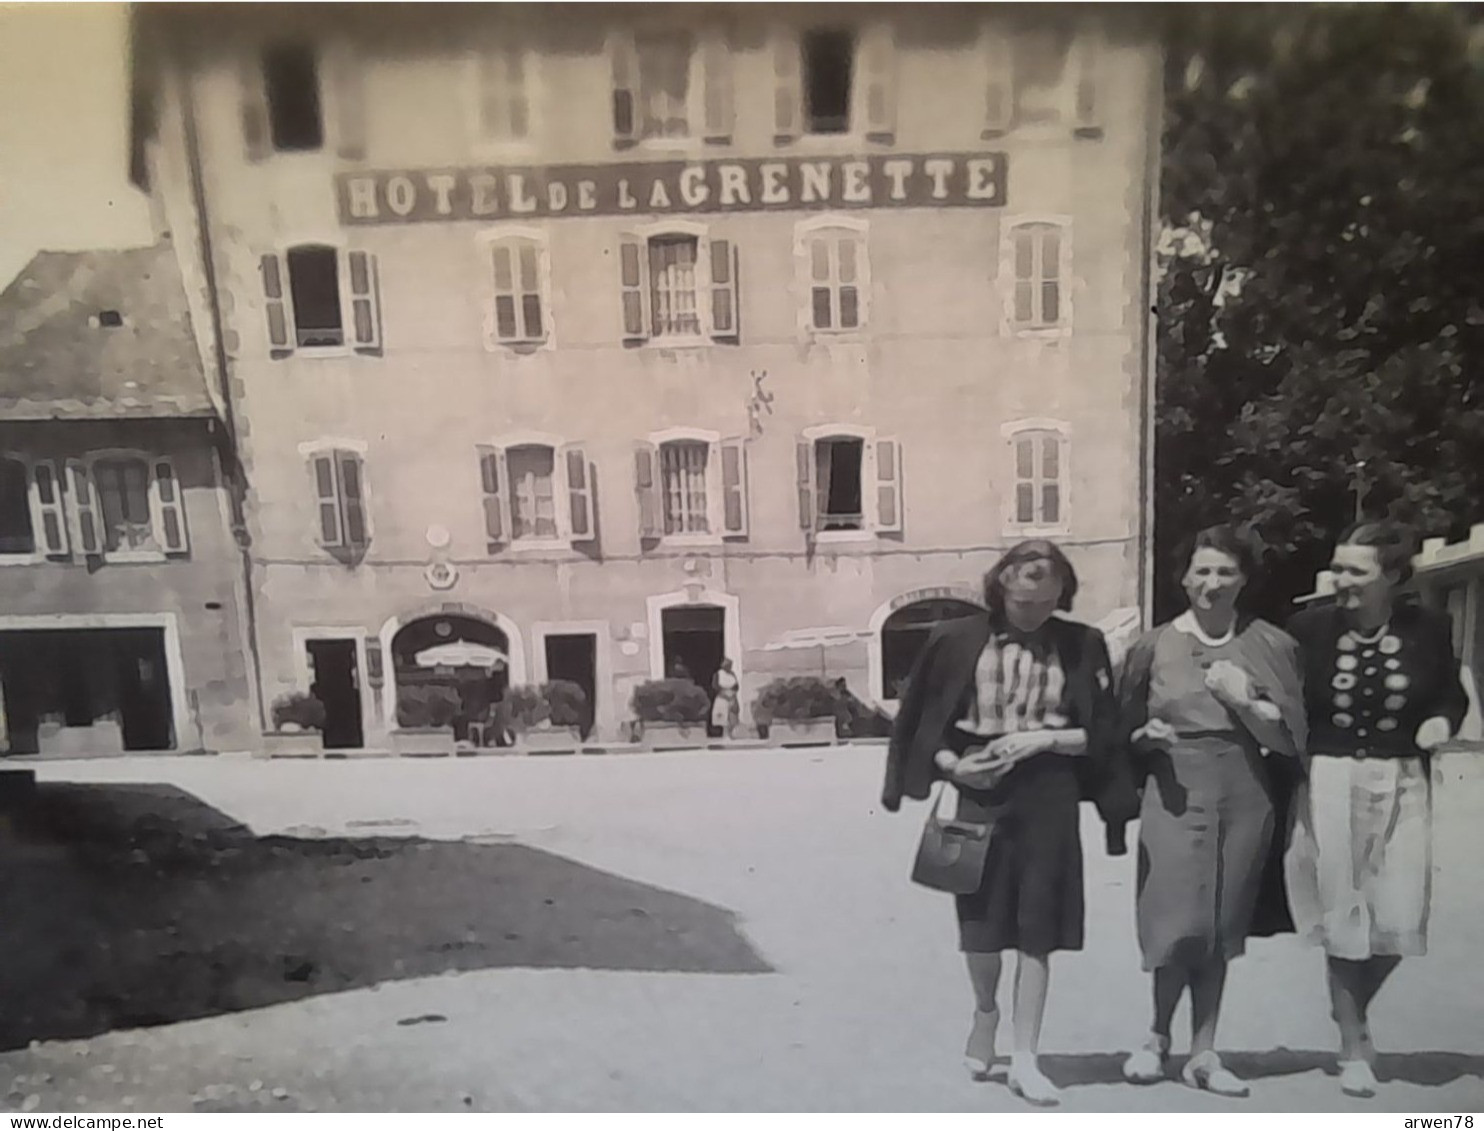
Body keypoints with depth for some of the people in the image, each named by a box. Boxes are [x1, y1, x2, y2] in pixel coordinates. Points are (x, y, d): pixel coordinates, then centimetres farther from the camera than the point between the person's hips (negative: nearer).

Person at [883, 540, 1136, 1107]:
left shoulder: (1081, 644, -1)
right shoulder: (959, 639, -3)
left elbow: (1103, 733, 1)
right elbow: (923, 718, 3)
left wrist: (1043, 738, -13)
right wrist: (952, 764, -11)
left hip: (1049, 795, 0)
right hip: (981, 790, 0)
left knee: (1037, 925, 3)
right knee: (980, 916, 9)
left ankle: (1024, 1058, 18)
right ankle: (984, 1012, 40)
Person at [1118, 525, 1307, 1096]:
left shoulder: (1272, 645, 3)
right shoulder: (1153, 646, 1)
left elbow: (1289, 739, 2)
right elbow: (1124, 732, 8)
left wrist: (1244, 700, -13)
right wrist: (1148, 736, -13)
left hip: (1245, 795, 2)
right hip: (1175, 792, -1)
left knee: (1221, 929, 9)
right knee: (1180, 924, -5)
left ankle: (1203, 1053, 24)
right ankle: (1157, 1037, 20)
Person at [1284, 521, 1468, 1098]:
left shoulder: (1428, 628, -2)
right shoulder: (1309, 628, -7)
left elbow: (1452, 694, 12)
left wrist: (1442, 721, -9)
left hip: (1401, 786, 2)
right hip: (1328, 785, -1)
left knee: (1398, 921, 3)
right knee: (1341, 918, 5)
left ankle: (1355, 1008, 35)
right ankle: (1352, 1048, 24)